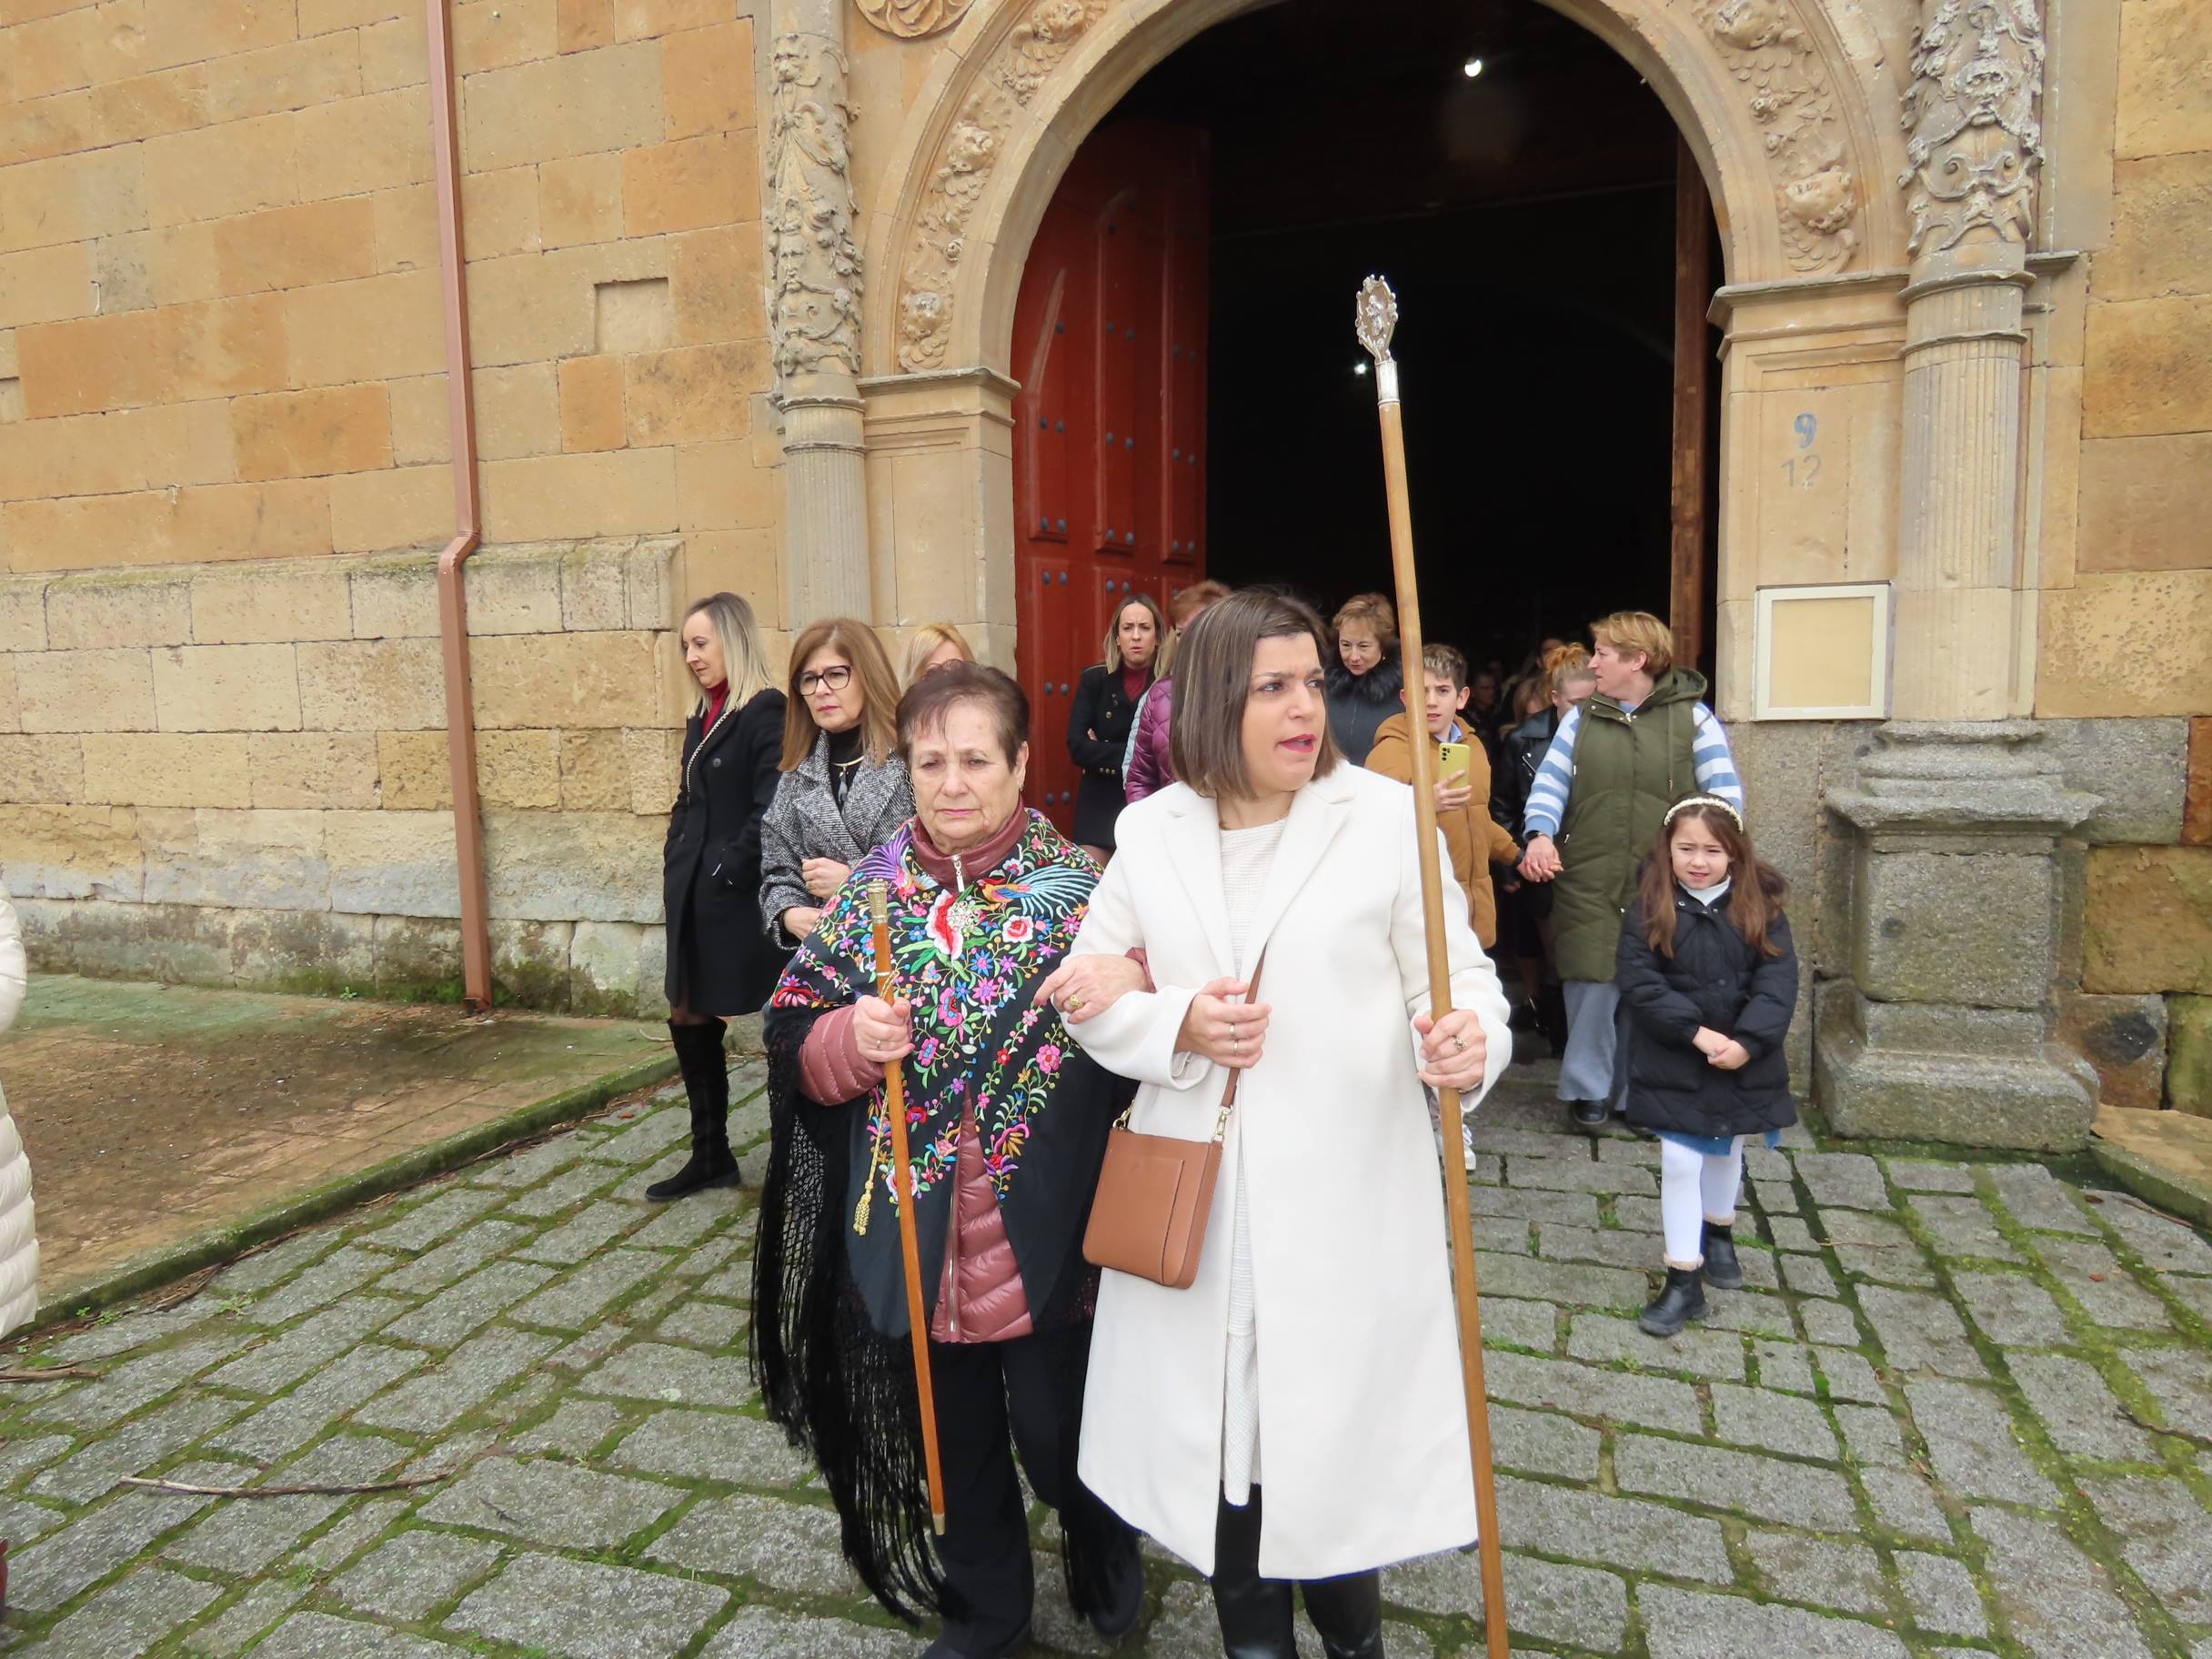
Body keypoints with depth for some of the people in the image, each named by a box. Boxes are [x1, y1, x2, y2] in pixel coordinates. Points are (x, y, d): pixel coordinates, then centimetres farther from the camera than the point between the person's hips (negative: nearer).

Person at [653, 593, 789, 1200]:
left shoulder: (766, 712, -12)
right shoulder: (702, 716, 14)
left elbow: (770, 809, -20)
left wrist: (724, 871, -16)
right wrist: (677, 872, 8)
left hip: (741, 899, -9)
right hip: (695, 897, 9)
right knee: (690, 1025, 14)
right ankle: (710, 1156, 28)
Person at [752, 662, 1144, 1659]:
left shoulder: (1078, 885, -8)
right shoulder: (871, 892, 0)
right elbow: (790, 1038, 2)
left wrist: (1132, 985, -29)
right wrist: (849, 1039, -19)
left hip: (1045, 1232, -2)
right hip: (914, 1234, 3)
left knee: (1055, 1436, 10)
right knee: (954, 1443, 18)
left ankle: (1103, 1547, 45)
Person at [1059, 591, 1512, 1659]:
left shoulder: (1388, 817, -6)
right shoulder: (1151, 830, 2)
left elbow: (1459, 975, -6)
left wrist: (1469, 1042, -28)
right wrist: (1176, 1024, -11)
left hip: (1344, 1199, -2)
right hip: (1194, 1199, 3)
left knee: (1335, 1434, 10)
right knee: (1214, 1426, 15)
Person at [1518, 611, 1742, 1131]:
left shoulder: (1692, 717, 2)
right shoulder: (1582, 717, 10)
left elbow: (1725, 793, 1)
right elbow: (1550, 780, 4)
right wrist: (1540, 835, -14)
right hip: (1588, 882, 1)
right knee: (1592, 985, -3)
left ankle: (1638, 1093, 22)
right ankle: (1589, 1086, 16)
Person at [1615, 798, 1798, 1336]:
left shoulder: (1760, 908, -5)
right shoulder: (1649, 910, -9)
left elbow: (1778, 983, -11)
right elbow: (1638, 982, -15)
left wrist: (1747, 1041, -22)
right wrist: (1697, 1033, -22)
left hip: (1743, 1061, 2)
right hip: (1674, 1065, -2)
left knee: (1727, 1152, 21)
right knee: (1679, 1162, -3)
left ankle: (1719, 1232, 48)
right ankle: (1684, 1280, 7)